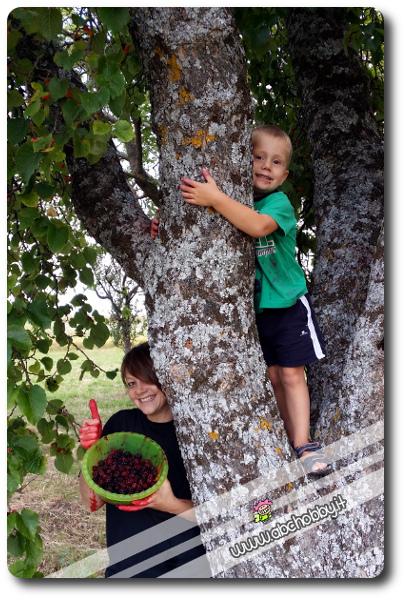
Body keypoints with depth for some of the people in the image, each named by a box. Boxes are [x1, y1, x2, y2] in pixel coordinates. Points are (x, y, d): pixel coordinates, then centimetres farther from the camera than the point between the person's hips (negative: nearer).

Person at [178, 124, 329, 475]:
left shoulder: (279, 203, -16)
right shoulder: (236, 201, 1)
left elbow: (258, 225, -39)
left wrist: (216, 199, -42)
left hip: (288, 304, -5)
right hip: (254, 306, 5)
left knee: (291, 373, -3)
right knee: (273, 375, 10)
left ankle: (304, 446, 5)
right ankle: (295, 438, 22)